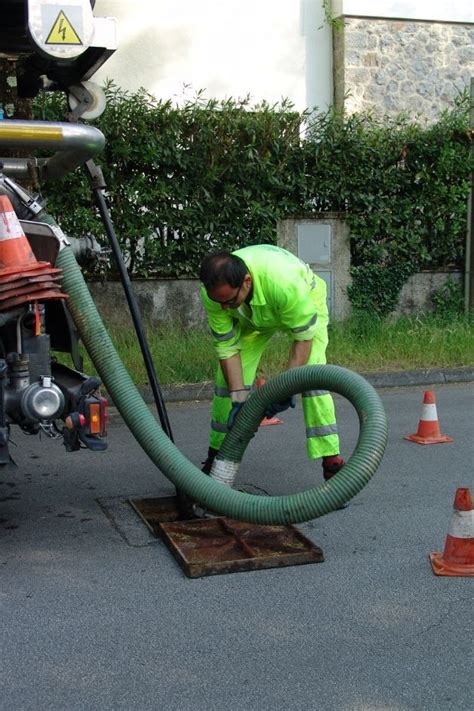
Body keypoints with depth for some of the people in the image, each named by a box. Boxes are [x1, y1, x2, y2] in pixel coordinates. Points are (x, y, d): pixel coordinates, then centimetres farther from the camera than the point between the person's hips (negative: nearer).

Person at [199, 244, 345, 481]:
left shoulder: (284, 281, -46)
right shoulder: (213, 292, -32)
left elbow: (304, 337, -32)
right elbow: (227, 348, -22)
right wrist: (238, 399, -27)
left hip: (305, 304, -3)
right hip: (252, 316, 4)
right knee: (228, 377, -3)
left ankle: (332, 461, -15)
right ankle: (216, 456, 13)